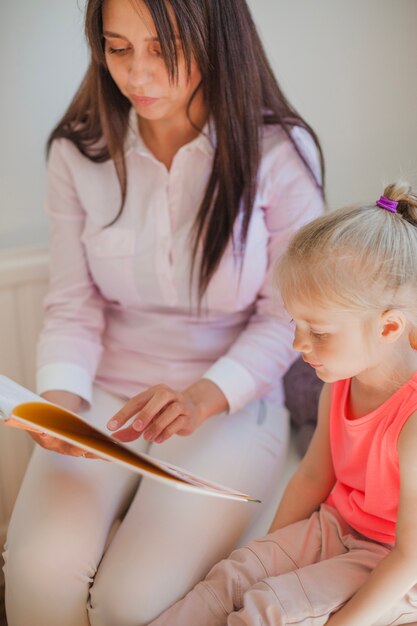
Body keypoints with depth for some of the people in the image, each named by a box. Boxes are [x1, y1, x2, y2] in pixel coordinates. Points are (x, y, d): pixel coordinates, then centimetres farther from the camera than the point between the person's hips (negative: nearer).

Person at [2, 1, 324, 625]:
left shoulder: (280, 152, -9)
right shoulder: (78, 152, -1)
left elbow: (287, 317, -6)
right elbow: (72, 308, 1)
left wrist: (205, 395, -22)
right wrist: (61, 398, -19)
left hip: (231, 407, -2)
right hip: (105, 398, 3)